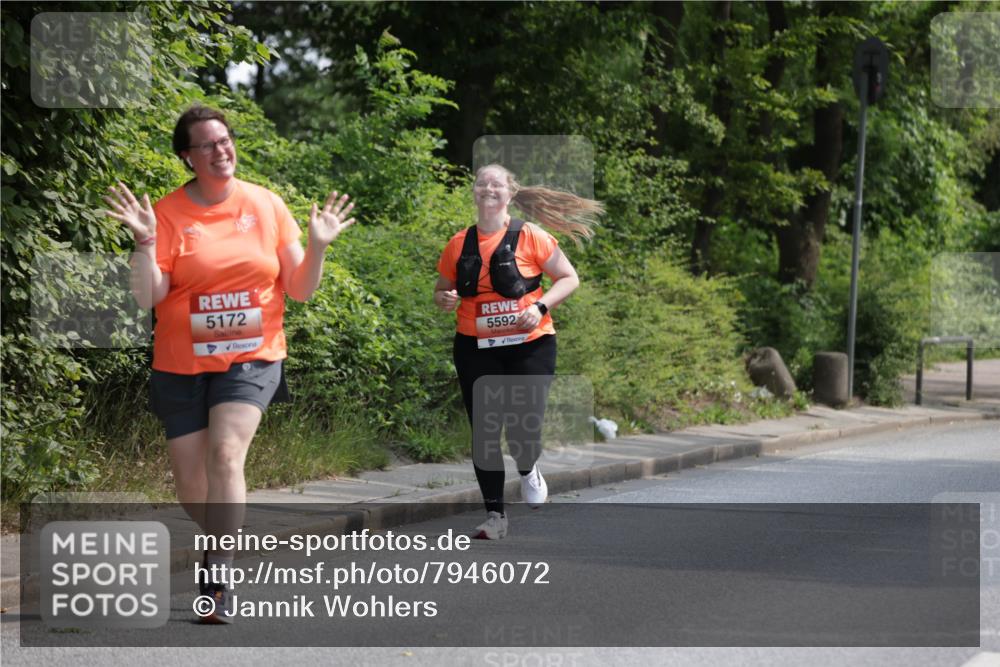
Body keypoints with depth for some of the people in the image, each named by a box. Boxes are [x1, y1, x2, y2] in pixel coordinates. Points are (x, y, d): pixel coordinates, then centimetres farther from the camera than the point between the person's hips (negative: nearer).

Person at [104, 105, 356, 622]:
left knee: (226, 452, -24)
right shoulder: (168, 213, -4)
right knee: (191, 490, 5)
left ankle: (217, 579, -19)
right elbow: (148, 297, -10)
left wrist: (316, 247, -12)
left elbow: (298, 290, 4)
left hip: (251, 357, -1)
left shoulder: (267, 205, 1)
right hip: (182, 364, 1)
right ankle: (223, 540, 39)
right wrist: (144, 241, -22)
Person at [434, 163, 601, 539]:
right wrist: (444, 299, -6)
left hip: (529, 344, -2)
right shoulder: (459, 244, 5)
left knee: (523, 427, -10)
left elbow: (569, 278, 1)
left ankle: (528, 471, 27)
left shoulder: (530, 237, -3)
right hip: (476, 349, 3)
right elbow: (442, 292, 18)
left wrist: (540, 307, -14)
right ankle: (495, 514, 12)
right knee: (483, 431, 1)